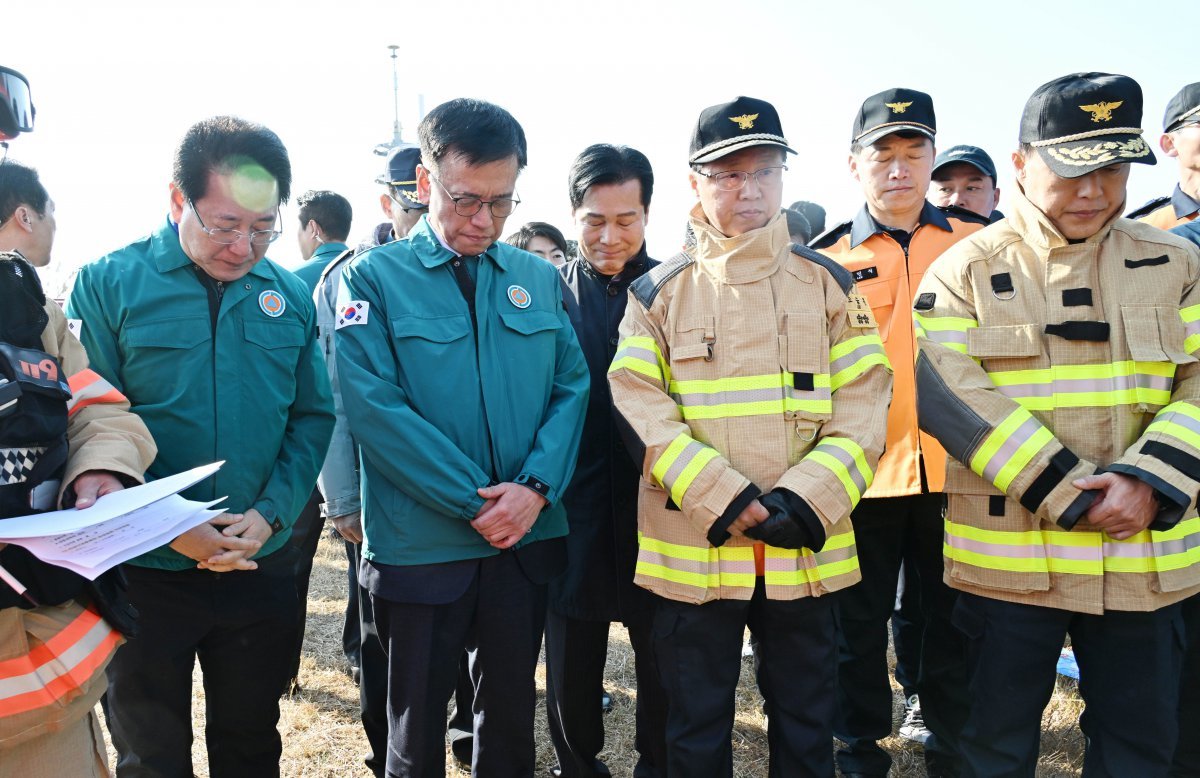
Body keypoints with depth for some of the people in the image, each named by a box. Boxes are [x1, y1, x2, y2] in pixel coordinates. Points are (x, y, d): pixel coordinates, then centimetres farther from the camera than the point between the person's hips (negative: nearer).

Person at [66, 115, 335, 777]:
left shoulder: (289, 295, 1)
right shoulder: (107, 285, -7)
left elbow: (313, 418, 1)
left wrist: (269, 514, -12)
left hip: (262, 568, 3)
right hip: (144, 572, -2)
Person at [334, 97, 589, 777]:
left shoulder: (540, 279, 6)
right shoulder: (375, 278, -5)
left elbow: (573, 385, 1)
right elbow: (376, 407, -15)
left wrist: (537, 486, -15)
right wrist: (476, 501, -17)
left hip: (529, 541, 3)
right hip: (420, 544, -3)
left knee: (512, 713, 19)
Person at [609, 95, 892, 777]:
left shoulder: (829, 283, 6)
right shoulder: (660, 291, 3)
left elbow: (863, 406, -1)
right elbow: (640, 410, -7)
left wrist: (803, 501, -15)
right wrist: (725, 499, -17)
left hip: (806, 550, 1)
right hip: (693, 550, -1)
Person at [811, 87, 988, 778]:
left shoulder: (980, 244, 4)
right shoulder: (826, 260, 1)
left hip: (956, 470, 1)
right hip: (864, 475, -1)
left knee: (954, 620, 15)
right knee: (860, 624, 12)